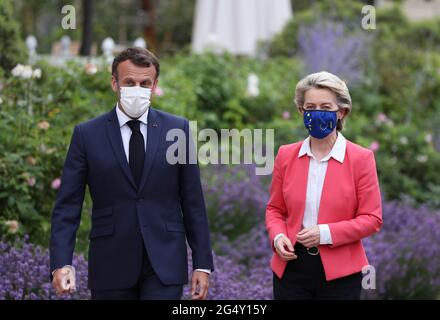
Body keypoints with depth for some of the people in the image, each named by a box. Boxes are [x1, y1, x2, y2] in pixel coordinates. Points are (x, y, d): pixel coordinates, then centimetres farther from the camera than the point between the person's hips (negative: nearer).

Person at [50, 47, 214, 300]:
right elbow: (67, 206, -1)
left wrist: (202, 264, 1)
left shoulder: (177, 129, 4)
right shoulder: (87, 135, 2)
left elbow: (193, 203, 5)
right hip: (111, 268, 0)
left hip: (164, 265, 0)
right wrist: (61, 263, -15)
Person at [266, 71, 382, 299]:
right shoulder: (286, 156, 6)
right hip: (291, 266, 2)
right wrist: (278, 236, -8)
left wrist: (326, 233, -17)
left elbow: (372, 218, -6)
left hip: (340, 272, -2)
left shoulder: (361, 158, -4)